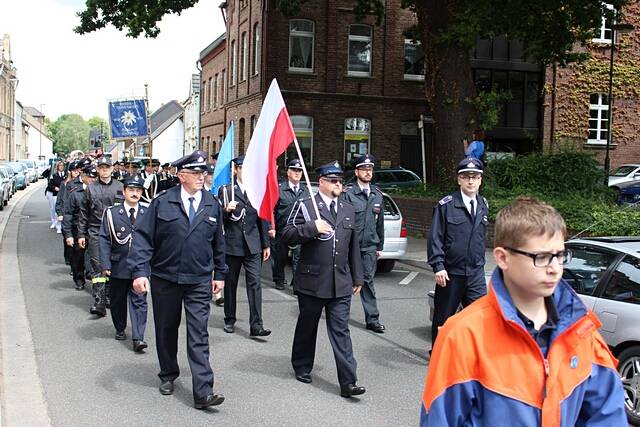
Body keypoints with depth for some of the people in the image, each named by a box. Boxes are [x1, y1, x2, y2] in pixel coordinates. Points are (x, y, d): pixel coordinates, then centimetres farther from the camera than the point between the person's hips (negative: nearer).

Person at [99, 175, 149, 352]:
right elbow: (105, 240, -2)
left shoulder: (148, 213, 1)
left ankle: (138, 338, -5)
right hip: (118, 266, 1)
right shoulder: (111, 213, 0)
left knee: (139, 301, -5)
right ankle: (120, 329, 33)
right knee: (118, 300, 14)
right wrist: (105, 264, -9)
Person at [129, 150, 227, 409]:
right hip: (164, 278, 0)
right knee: (166, 329, 15)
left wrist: (220, 274, 13)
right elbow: (143, 237, -8)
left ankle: (203, 392, -6)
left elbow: (218, 243, 13)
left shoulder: (212, 206, 4)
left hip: (199, 281, 1)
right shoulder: (162, 203, -6)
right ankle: (168, 375, 36)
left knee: (198, 335, -4)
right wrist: (139, 271, -18)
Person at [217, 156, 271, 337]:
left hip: (253, 245, 1)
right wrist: (226, 210, -19)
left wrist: (266, 245, 13)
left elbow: (262, 219, 12)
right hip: (232, 244, -1)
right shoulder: (225, 191, 2)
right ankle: (229, 320, 24)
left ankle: (256, 325, -9)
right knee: (230, 283, 10)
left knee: (254, 283, -7)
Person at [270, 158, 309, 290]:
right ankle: (279, 280, 29)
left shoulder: (305, 190, 9)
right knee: (280, 257, 12)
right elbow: (272, 209, -4)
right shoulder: (279, 188, -3)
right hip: (281, 230, -1)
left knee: (299, 257, -7)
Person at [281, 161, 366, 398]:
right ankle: (302, 367, 34)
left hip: (341, 283, 3)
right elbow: (287, 235, -8)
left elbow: (353, 246, 17)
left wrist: (357, 277, 16)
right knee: (307, 327, 14)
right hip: (312, 281, -3)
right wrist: (312, 227, -21)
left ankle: (348, 382, -2)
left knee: (341, 331, -1)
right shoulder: (305, 206, -3)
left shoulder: (348, 210, 13)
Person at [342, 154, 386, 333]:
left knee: (368, 281, 5)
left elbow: (380, 222, 15)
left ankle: (372, 319, 8)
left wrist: (379, 246, 15)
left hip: (370, 246, 4)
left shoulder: (378, 194, 10)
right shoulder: (348, 194, -7)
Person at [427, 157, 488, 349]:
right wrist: (438, 266, -14)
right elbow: (435, 238, -8)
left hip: (476, 273, 3)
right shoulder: (446, 205, -7)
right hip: (450, 273, -3)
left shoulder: (483, 205, 9)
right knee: (443, 317, 11)